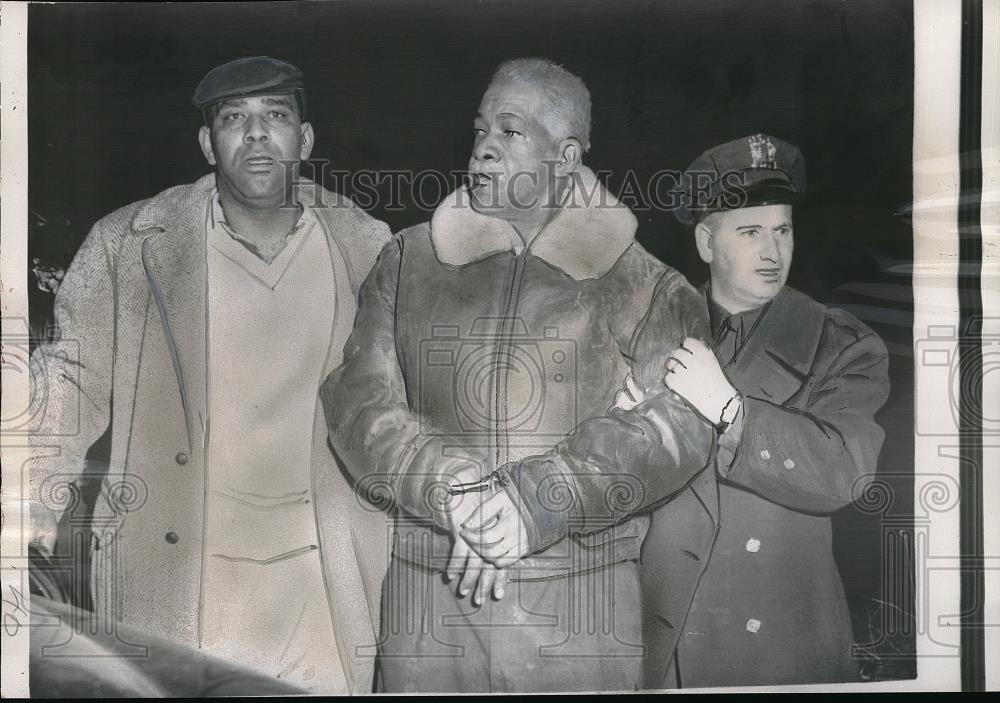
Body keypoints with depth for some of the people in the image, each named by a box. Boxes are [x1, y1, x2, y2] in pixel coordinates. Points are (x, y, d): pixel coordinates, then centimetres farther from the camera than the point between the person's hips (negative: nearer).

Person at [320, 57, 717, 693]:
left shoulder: (643, 286, 1)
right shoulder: (408, 261, 8)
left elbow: (681, 420, -11)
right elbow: (360, 402, -1)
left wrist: (531, 504, -20)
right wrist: (455, 493, -17)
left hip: (584, 610, -1)